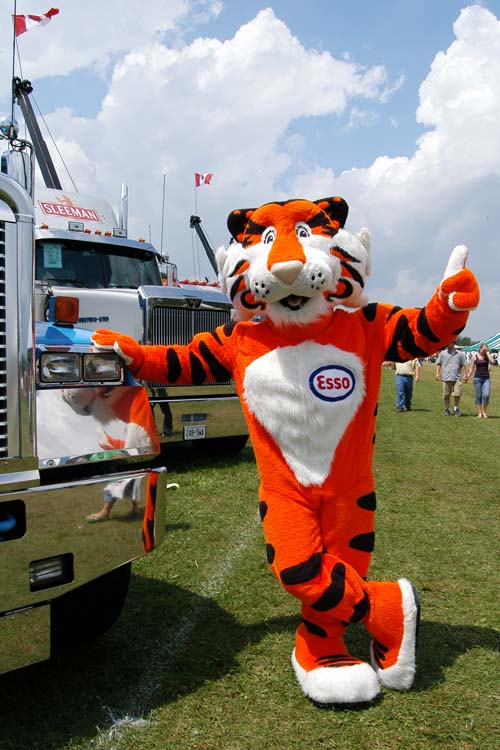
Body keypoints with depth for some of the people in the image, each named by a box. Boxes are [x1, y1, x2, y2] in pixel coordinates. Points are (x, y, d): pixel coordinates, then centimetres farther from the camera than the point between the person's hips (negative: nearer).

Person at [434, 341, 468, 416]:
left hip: (457, 378, 0)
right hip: (446, 378, 0)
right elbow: (438, 364, 7)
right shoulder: (443, 353, 8)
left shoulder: (460, 354, 9)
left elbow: (464, 365, 12)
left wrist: (465, 375, 6)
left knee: (457, 394, -5)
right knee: (446, 395, 5)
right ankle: (447, 409, 18)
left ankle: (456, 408, 14)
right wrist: (437, 373, -2)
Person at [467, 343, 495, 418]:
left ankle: (484, 411, 6)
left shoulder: (487, 355, 4)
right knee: (478, 396, 1)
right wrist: (467, 377, -6)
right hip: (477, 378, -1)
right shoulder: (475, 356, 1)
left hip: (486, 378, 1)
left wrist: (487, 352, -12)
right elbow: (471, 368, 3)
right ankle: (479, 413, 10)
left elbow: (492, 362, -16)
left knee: (486, 395, -12)